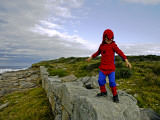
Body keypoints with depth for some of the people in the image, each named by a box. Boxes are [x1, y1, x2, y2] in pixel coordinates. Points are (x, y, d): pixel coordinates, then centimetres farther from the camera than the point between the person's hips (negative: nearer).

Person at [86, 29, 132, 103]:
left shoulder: (113, 45, -5)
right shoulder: (102, 45, 8)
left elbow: (120, 53, -12)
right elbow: (98, 52, 24)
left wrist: (126, 61, -20)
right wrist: (91, 57, 32)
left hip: (111, 67, -3)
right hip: (103, 67, 4)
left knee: (112, 81, -4)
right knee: (101, 80, 0)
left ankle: (115, 95, 16)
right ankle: (103, 92, 24)